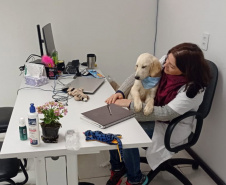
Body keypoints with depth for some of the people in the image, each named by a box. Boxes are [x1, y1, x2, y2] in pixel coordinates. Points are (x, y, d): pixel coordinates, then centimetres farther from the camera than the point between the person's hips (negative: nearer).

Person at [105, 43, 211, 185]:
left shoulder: (193, 88, -29)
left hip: (171, 126, -6)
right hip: (154, 111, 7)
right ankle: (117, 168, 13)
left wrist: (131, 104, -29)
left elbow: (166, 113, -30)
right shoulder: (166, 61, -12)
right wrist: (121, 92, -19)